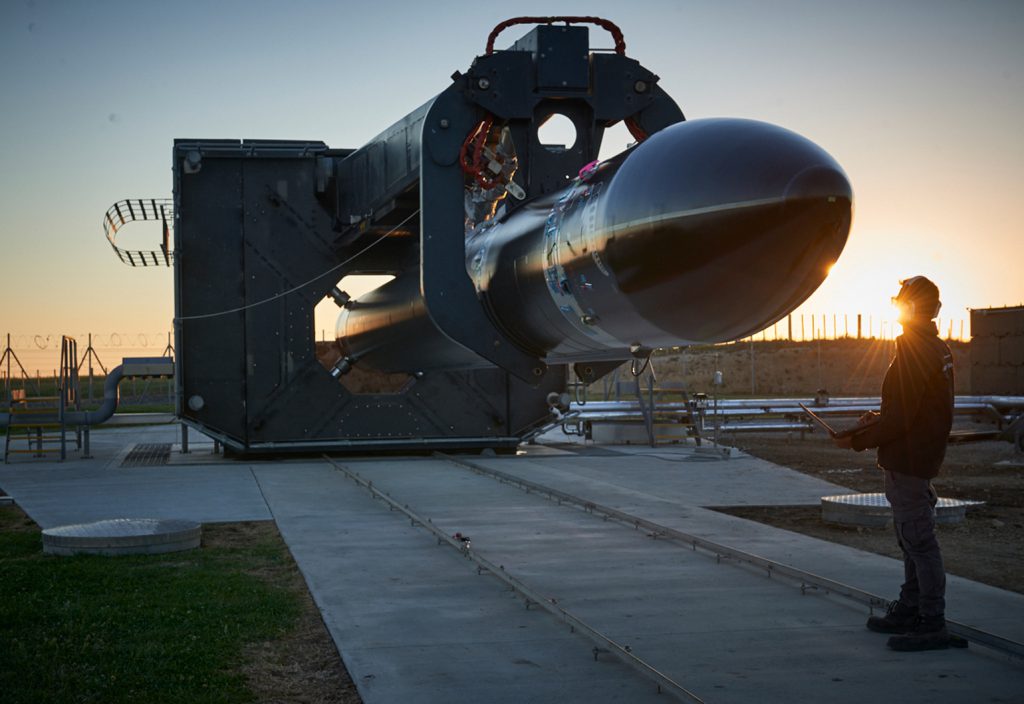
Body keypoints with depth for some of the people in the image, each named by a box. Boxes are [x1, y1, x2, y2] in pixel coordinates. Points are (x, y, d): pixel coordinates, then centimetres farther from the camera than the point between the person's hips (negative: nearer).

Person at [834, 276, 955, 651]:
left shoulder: (913, 351, -19)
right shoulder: (939, 349, 12)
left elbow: (901, 416, -22)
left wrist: (858, 440, -14)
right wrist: (879, 418, 16)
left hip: (907, 459, -10)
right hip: (925, 454, 10)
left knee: (917, 539, -7)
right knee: (914, 538, 17)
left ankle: (932, 624, -3)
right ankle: (909, 610, 28)